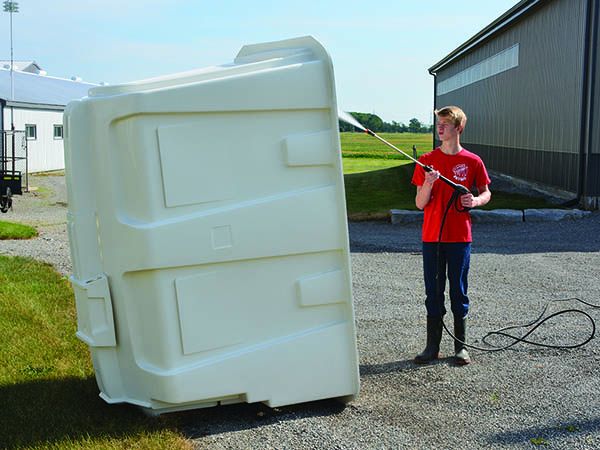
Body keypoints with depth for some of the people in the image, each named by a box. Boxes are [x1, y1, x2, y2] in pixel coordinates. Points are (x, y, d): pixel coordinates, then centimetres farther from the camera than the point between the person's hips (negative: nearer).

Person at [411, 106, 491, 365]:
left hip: (460, 237, -1)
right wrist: (428, 184, -19)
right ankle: (432, 347, 15)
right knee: (433, 292, 6)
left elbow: (486, 193, 10)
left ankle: (460, 346, 18)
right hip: (432, 236, 1)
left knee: (459, 292, 6)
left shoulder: (472, 162, 0)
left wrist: (476, 201, -12)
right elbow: (420, 203, 1)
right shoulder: (427, 161, 2)